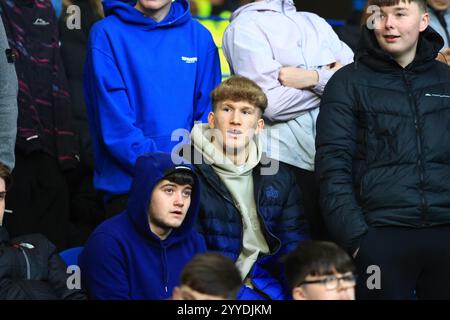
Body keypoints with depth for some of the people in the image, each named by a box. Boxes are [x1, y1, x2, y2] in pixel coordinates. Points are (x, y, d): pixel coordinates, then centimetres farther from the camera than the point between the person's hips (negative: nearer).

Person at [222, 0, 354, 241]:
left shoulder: (316, 23, 19)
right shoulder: (245, 28, 0)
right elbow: (273, 104, -13)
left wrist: (314, 79, -10)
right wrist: (331, 80, -1)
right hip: (282, 161, -5)